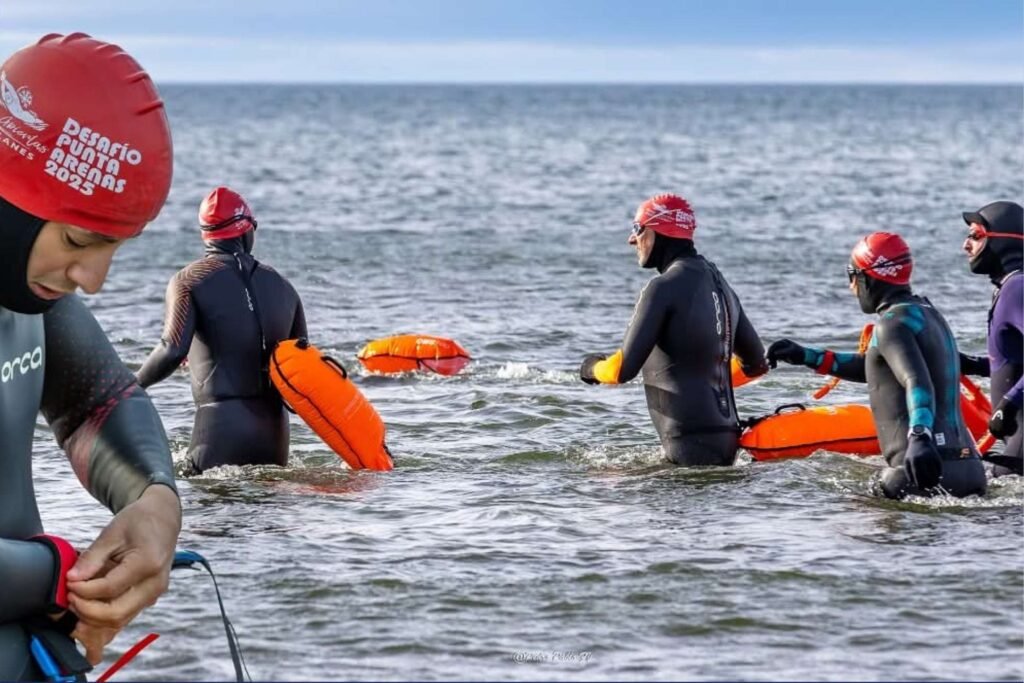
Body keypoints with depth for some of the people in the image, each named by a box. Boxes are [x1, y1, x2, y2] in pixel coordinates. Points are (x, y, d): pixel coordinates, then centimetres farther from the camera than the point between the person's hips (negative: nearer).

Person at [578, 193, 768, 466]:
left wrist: (592, 368, 7)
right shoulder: (720, 285, 15)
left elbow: (623, 369, -15)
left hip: (691, 442, -9)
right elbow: (756, 363, 21)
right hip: (726, 439, 9)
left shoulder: (664, 287, -12)